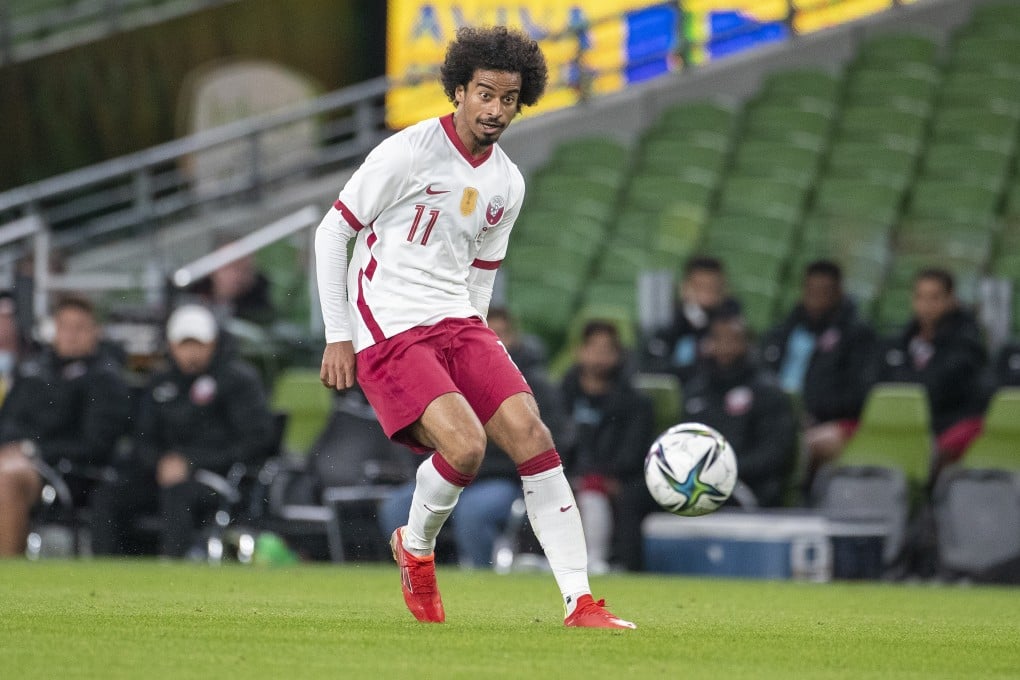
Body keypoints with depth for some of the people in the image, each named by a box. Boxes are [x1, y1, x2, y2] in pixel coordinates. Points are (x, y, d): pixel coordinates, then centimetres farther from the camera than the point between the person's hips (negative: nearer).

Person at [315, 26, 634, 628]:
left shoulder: (508, 184, 10)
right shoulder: (409, 153, -9)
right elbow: (332, 233, -4)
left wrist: (478, 353, 17)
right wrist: (338, 336, -6)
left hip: (457, 323, 6)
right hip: (387, 330, -6)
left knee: (531, 434, -12)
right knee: (466, 444, -24)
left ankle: (580, 601, -10)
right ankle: (416, 549, 7)